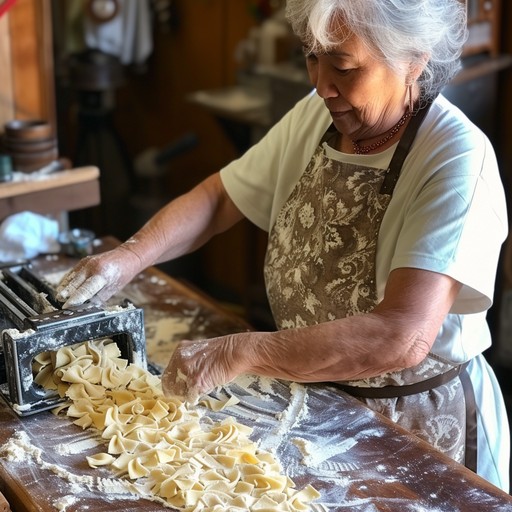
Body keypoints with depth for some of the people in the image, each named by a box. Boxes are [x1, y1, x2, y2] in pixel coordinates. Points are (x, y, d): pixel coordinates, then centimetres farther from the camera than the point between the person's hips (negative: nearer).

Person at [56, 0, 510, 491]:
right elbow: (218, 197, 2)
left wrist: (239, 354, -39)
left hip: (418, 421, -5)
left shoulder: (457, 159, -27)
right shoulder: (316, 116, -6)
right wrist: (131, 256, -15)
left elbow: (403, 337, -37)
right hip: (309, 393, 6)